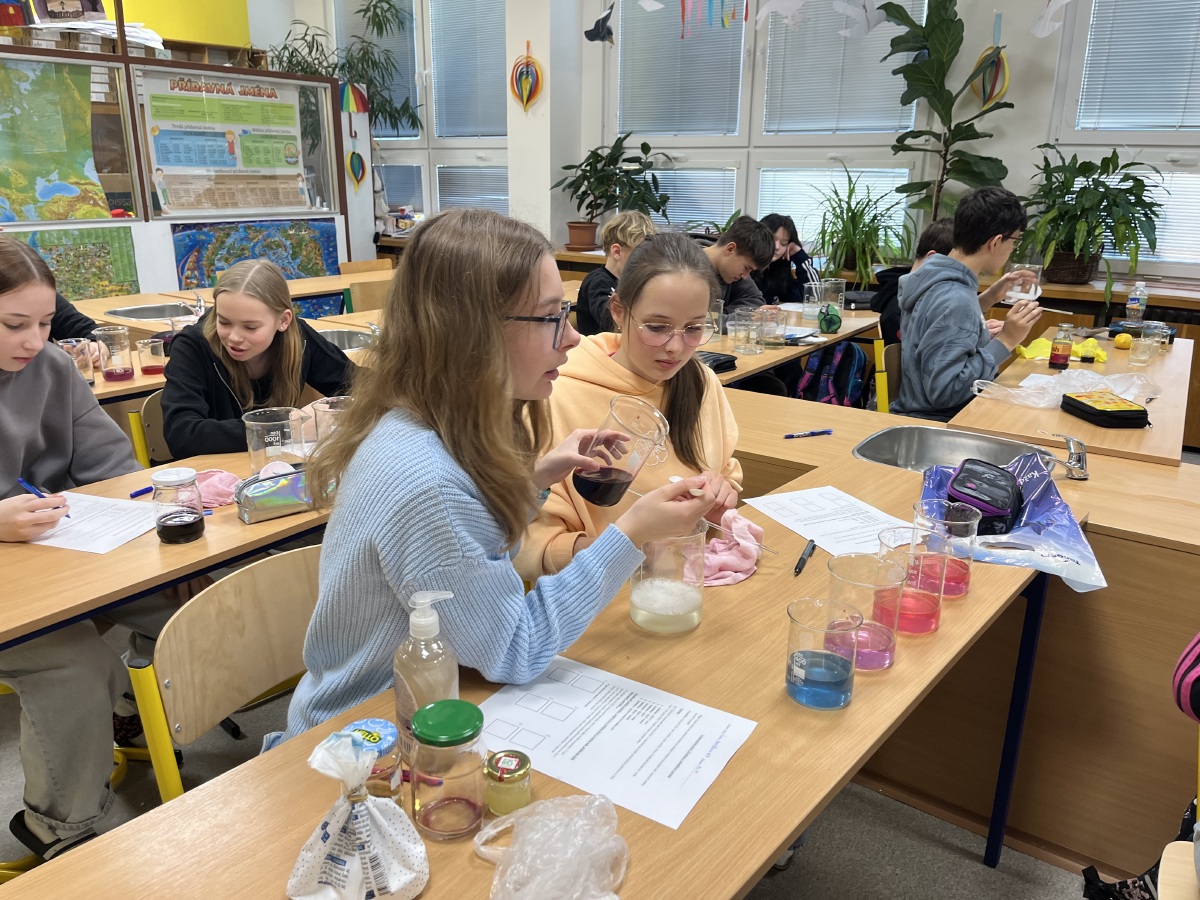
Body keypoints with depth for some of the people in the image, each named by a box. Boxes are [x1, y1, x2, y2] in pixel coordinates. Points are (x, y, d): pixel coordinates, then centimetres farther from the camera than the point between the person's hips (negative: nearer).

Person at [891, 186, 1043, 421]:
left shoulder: (938, 276, 4)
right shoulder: (955, 299, -24)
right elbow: (944, 390, -28)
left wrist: (990, 297, 10)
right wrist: (1005, 341, -20)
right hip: (934, 426, -9)